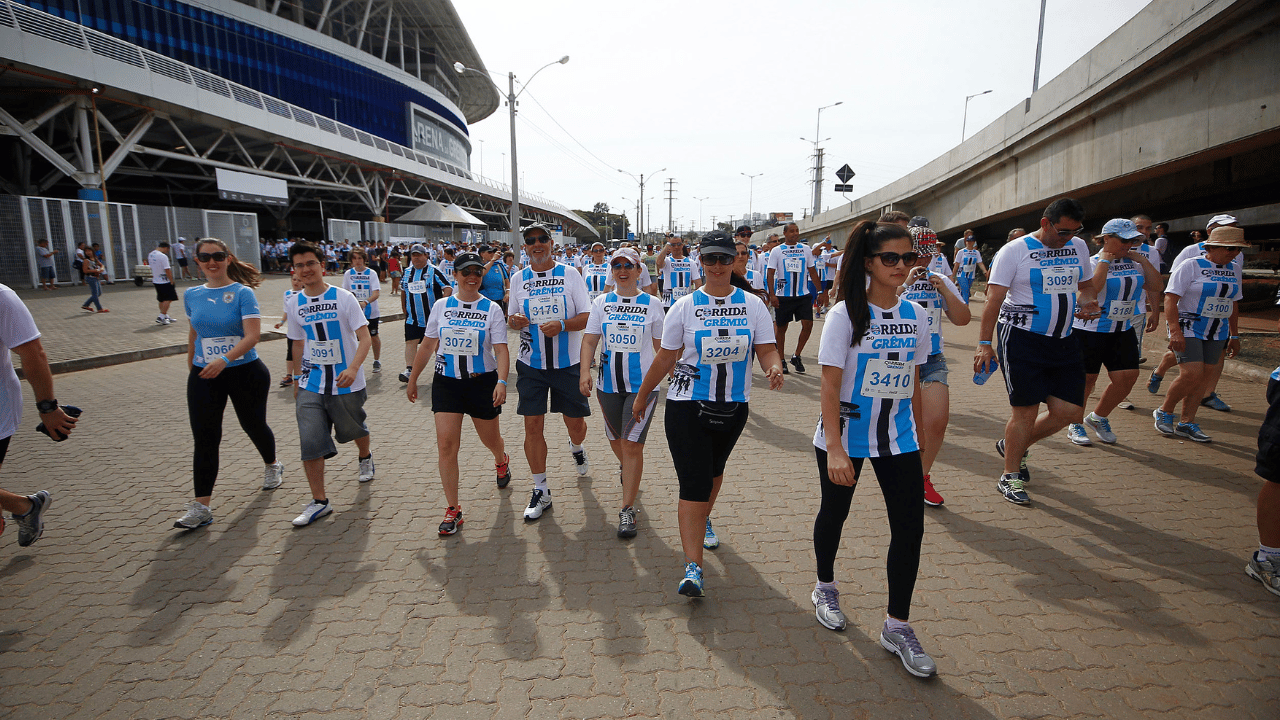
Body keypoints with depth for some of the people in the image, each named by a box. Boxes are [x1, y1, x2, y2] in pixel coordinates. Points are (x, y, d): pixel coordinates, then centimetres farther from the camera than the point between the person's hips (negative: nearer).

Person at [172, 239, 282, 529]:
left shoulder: (243, 293, -9)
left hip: (245, 373, -3)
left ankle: (272, 466, 43)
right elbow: (194, 334, 19)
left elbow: (253, 334, -21)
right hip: (204, 376, 4)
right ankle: (201, 507, 3)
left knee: (254, 425, 13)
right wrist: (191, 368, 22)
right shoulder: (192, 295, 6)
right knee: (204, 439, -1)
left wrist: (225, 359, -34)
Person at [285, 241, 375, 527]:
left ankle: (365, 458, 51)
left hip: (346, 383, -3)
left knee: (354, 430, 16)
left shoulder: (343, 297, -10)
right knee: (309, 441, -8)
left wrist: (353, 369, -30)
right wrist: (296, 378, 18)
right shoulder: (295, 303, 4)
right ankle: (319, 501, 1)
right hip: (311, 384, 3)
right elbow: (298, 344, 16)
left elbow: (365, 338, -15)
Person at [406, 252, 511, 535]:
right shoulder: (441, 306, 3)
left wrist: (502, 381, -28)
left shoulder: (492, 309, -5)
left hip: (482, 382, -1)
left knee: (490, 439, 14)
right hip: (446, 382, 2)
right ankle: (453, 509, 3)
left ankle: (501, 461, 53)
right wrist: (412, 379, 14)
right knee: (446, 444, -7)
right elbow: (427, 345, 11)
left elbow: (501, 349, -13)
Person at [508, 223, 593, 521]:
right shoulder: (518, 279, 6)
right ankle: (540, 491, 13)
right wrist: (514, 321, -11)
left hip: (568, 362, -1)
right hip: (531, 363, 1)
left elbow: (587, 316, -3)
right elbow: (513, 317, 13)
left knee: (575, 422, 7)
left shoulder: (569, 274, -1)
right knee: (533, 425, -1)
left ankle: (577, 448, 46)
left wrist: (562, 325, -22)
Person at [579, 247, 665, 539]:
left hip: (643, 384, -3)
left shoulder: (652, 304, 0)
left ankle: (627, 509, 3)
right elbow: (590, 340, 2)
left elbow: (662, 347, 5)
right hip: (609, 384, 4)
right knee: (616, 440, 17)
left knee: (632, 445, -8)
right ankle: (629, 473, 51)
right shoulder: (601, 303, 6)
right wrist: (584, 372, -11)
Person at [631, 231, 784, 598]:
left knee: (714, 470, 23)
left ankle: (703, 520, 52)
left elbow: (767, 350, -3)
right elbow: (665, 358, 1)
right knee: (693, 484, -9)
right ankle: (693, 568, -7)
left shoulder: (753, 305, 1)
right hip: (687, 406, -3)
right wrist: (640, 398, 5)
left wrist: (775, 368, -26)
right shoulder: (685, 307, -4)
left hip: (734, 406, 3)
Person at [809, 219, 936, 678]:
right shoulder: (846, 314, -13)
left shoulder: (915, 315, 1)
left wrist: (920, 439, 10)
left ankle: (897, 627, 19)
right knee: (834, 513, 14)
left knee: (910, 528, 1)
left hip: (898, 438, 4)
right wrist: (835, 448, -21)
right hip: (846, 435, -4)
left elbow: (914, 383, 9)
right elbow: (830, 385, -16)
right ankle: (826, 587, 41)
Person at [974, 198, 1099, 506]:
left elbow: (1085, 284, 24)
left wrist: (1088, 302, 0)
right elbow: (994, 298, -12)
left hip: (1063, 340, 7)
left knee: (1070, 411, 3)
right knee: (1026, 411, -3)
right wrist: (984, 343, -18)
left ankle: (1013, 446, 27)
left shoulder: (1078, 247, 11)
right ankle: (1010, 477, 14)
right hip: (1021, 339, -6)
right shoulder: (1015, 250, -8)